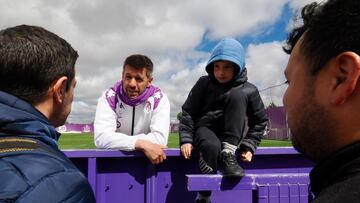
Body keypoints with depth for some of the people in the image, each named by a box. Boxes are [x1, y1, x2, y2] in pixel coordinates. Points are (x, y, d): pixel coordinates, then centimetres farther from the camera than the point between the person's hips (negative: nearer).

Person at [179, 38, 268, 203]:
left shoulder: (249, 90, -4)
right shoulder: (204, 84, -3)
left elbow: (260, 120, 5)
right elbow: (188, 112, -2)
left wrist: (249, 146, -5)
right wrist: (186, 139, -14)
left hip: (231, 135, 1)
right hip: (205, 129, -1)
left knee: (237, 95, -25)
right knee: (212, 147, -40)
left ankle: (228, 154, -26)